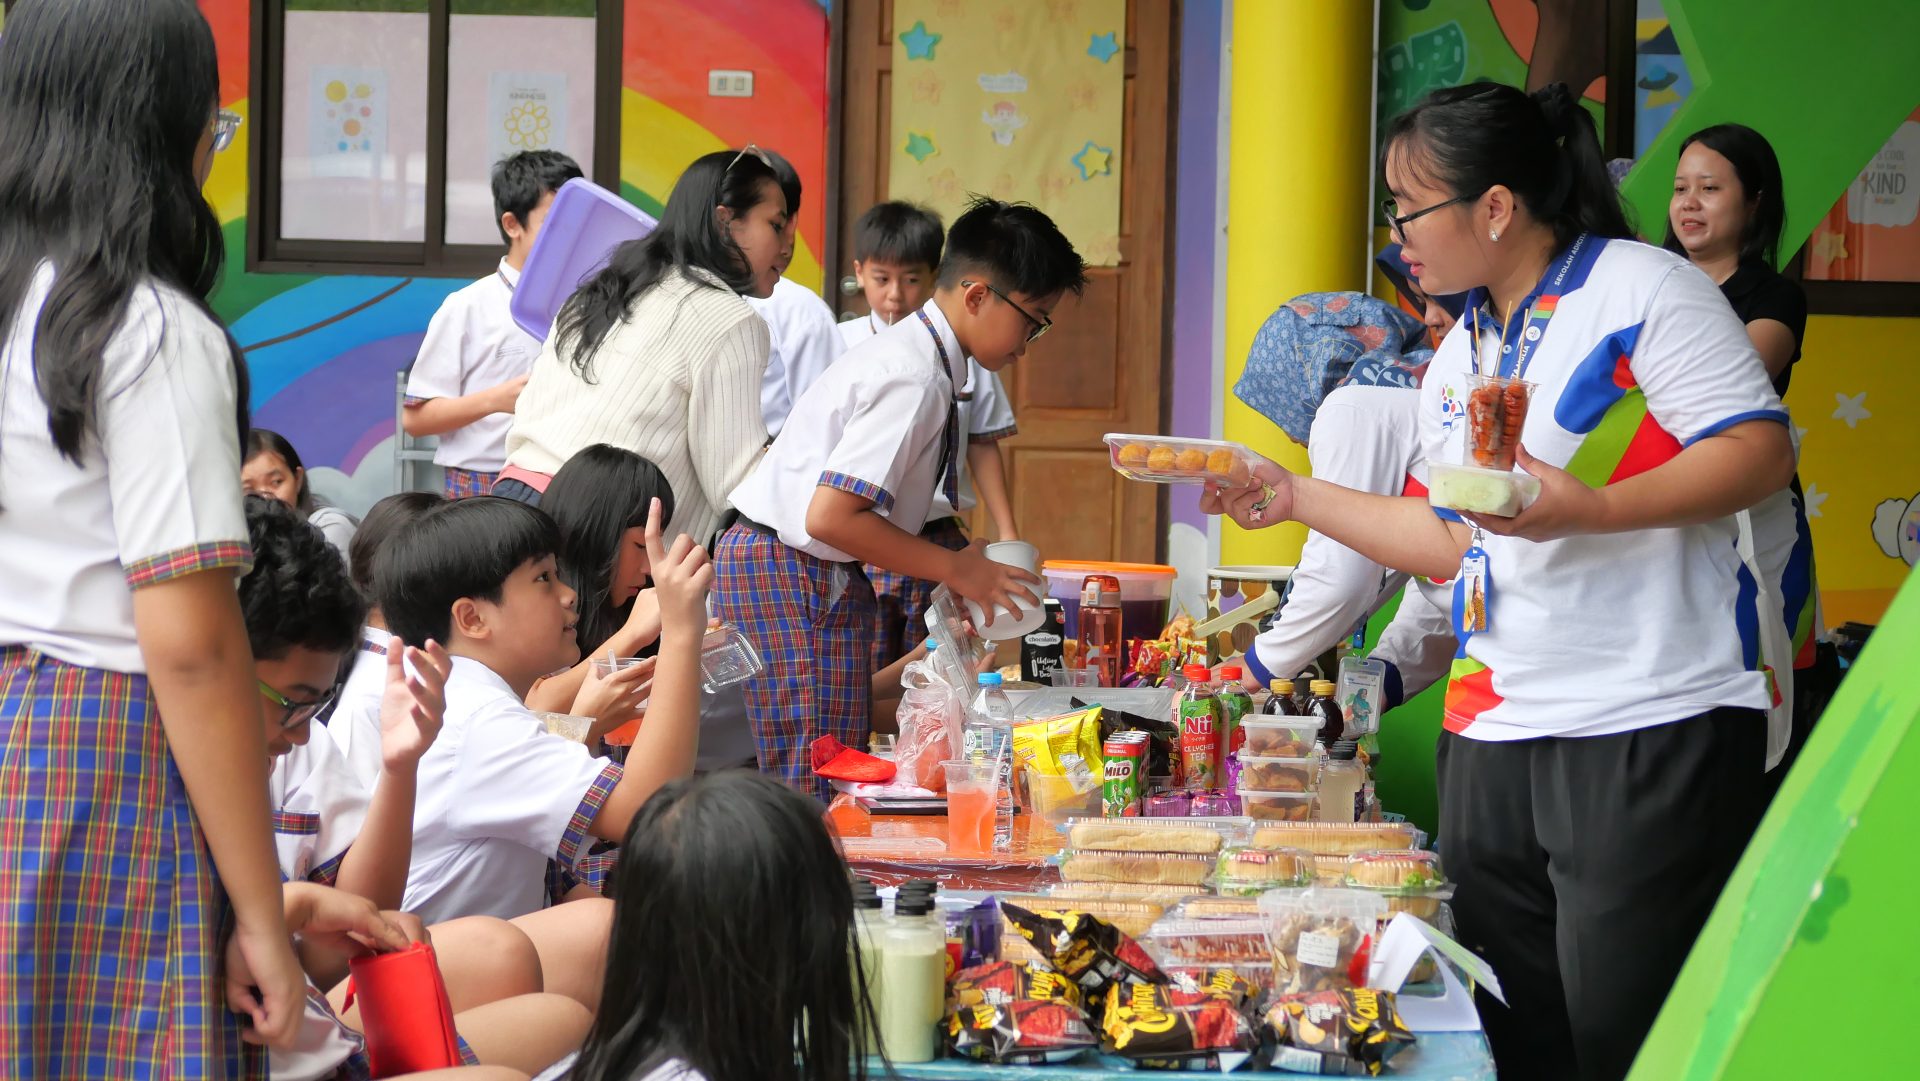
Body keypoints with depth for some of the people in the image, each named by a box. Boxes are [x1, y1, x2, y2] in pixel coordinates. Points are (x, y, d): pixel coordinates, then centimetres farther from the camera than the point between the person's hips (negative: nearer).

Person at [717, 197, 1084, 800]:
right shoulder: (917, 378, -18)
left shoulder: (907, 352, 12)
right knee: (816, 794, -10)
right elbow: (830, 517, -25)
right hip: (796, 577, -10)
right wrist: (956, 570, -15)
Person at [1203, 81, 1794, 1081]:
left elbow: (1761, 453, -13)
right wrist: (1297, 497, 17)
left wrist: (1587, 508, -24)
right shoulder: (1456, 360, 19)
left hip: (1652, 733, -8)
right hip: (1493, 736, 8)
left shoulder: (1638, 286, -6)